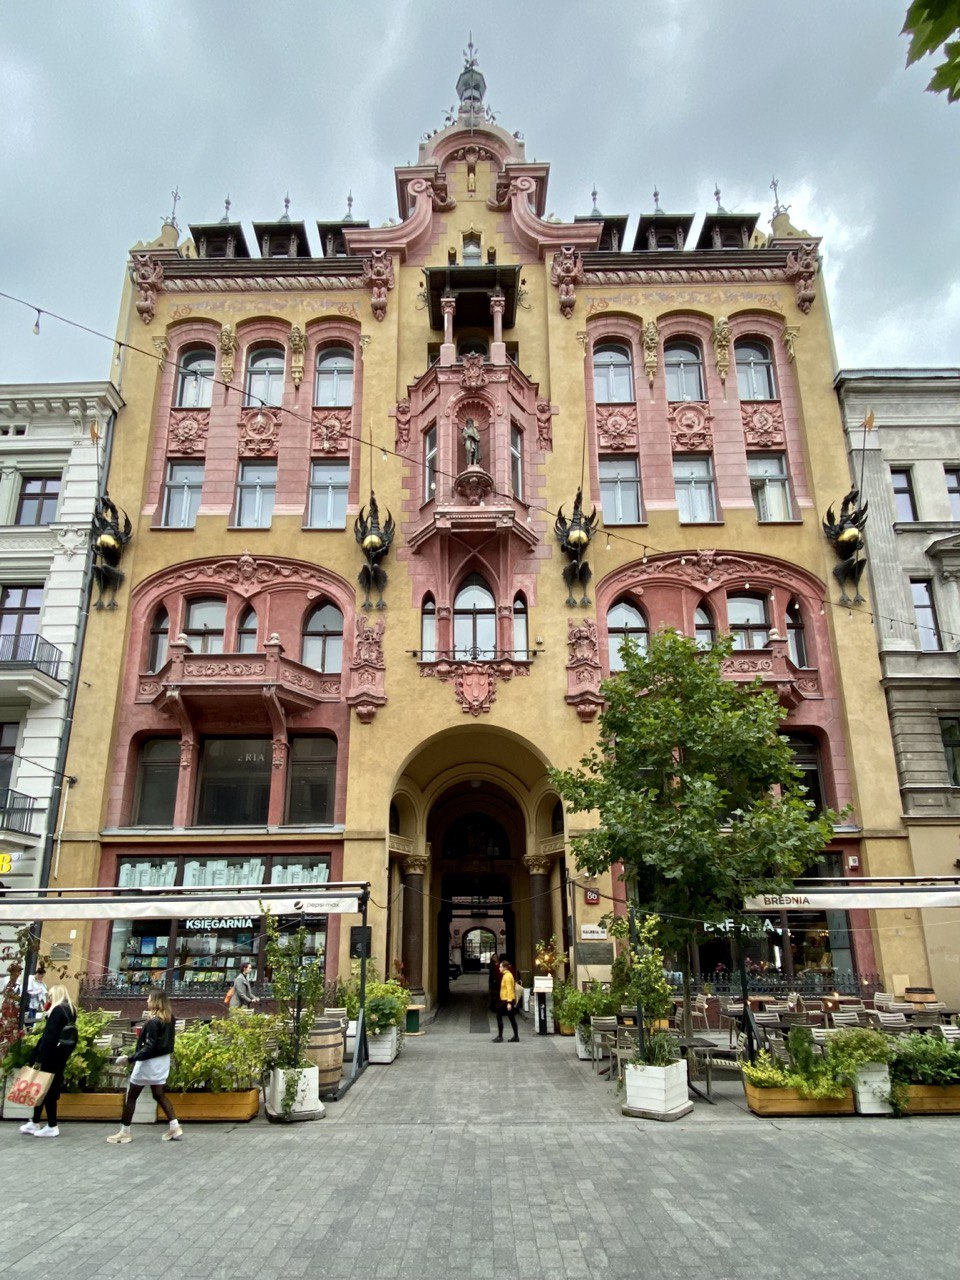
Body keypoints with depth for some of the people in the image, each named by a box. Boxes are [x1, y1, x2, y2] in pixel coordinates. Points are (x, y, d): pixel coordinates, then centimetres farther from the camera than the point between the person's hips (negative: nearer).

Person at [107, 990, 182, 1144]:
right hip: (163, 1060, 8)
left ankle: (125, 1132, 16)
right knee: (159, 1094, 14)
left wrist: (132, 1057, -25)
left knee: (131, 1096, 8)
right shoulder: (169, 1018, 4)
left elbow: (150, 1047, -24)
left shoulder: (153, 1022, -21)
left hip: (149, 1062, -8)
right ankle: (174, 1127, 7)